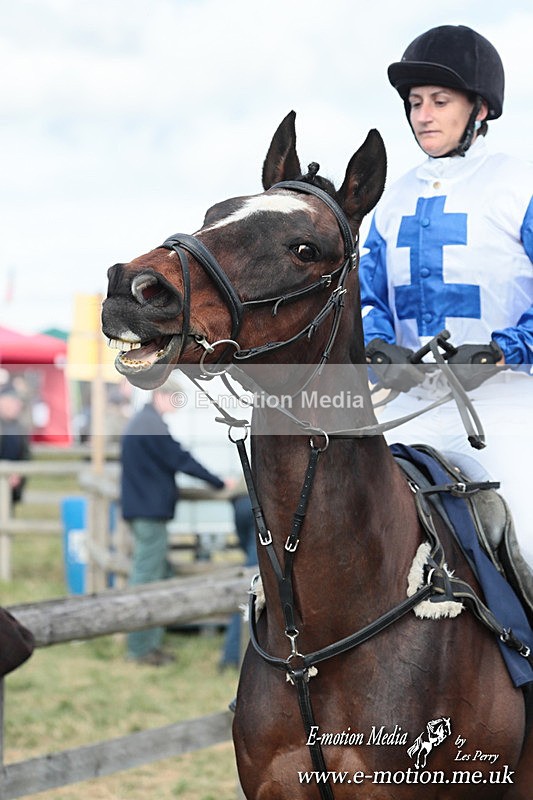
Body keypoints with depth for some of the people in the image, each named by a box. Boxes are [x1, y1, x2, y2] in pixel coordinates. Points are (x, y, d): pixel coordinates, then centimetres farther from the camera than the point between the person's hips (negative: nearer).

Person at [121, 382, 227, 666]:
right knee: (147, 579, -6)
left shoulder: (139, 422, 17)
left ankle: (151, 642, 17)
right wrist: (219, 483, -7)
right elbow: (180, 459, -15)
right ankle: (141, 648, -4)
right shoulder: (154, 426, -15)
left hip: (140, 507, 10)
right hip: (151, 511, -10)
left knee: (160, 574, 15)